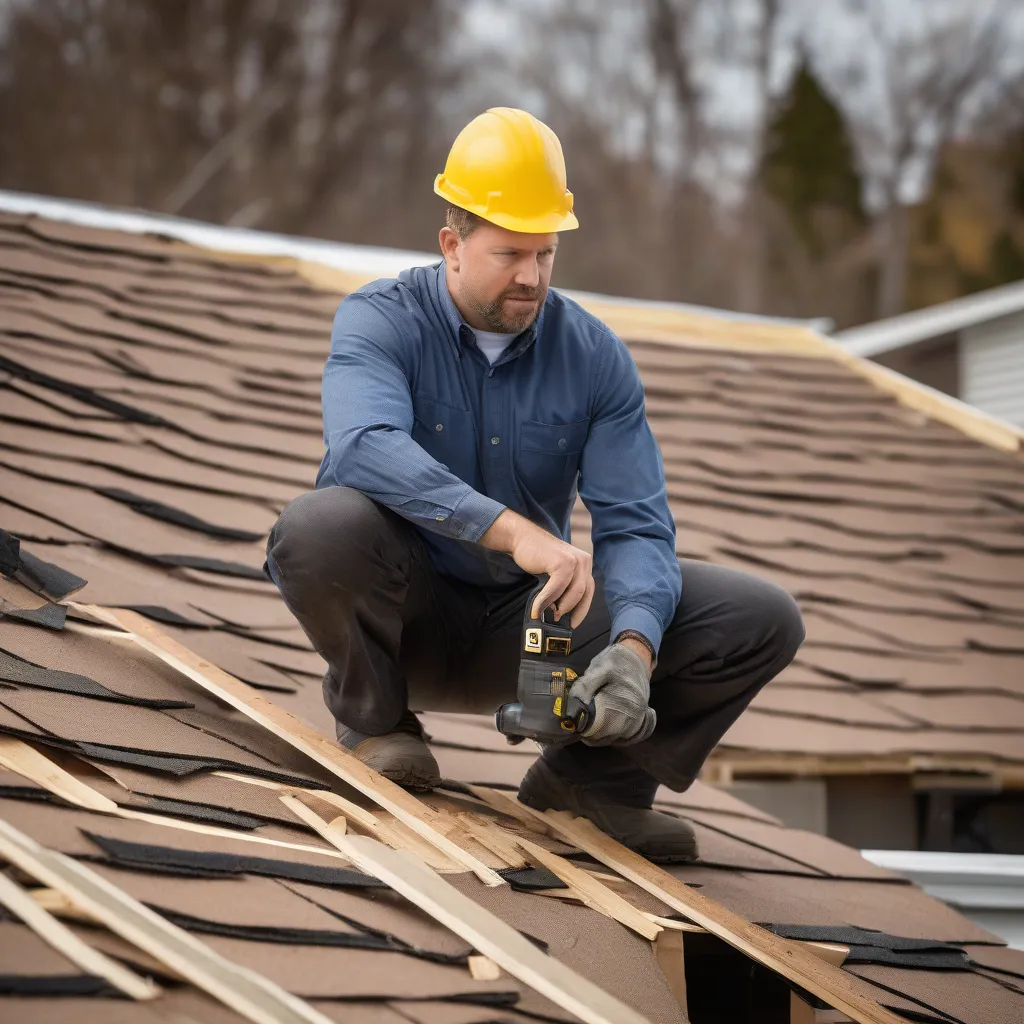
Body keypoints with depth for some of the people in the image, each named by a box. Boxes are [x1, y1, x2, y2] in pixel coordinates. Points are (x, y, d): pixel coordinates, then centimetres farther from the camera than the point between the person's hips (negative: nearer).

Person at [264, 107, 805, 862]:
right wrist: (515, 531, -46)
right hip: (408, 615, -3)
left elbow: (636, 524, -10)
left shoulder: (595, 357, -4)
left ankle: (589, 776, 5)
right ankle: (374, 720, -7)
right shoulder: (382, 321, -13)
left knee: (763, 620, -12)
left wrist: (634, 649, -31)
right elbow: (365, 448, -34)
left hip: (527, 623, 3)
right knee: (320, 529, -37)